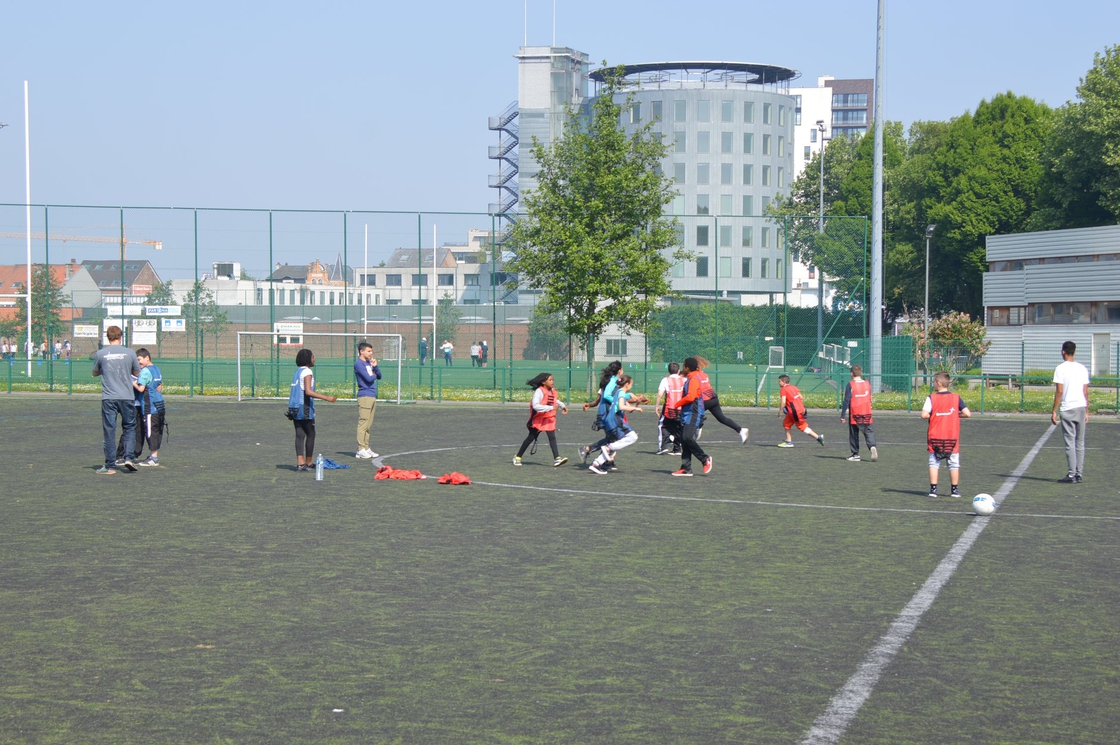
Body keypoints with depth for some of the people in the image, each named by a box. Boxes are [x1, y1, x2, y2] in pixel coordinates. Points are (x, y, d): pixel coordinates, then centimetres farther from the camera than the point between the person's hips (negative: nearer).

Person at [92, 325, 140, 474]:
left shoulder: (100, 353, -1)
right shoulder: (130, 353, -1)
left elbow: (95, 373, 14)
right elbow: (137, 373, 13)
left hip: (108, 398, 0)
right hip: (127, 397, 0)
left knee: (109, 431, 4)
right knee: (129, 428, 15)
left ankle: (110, 466, 5)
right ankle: (128, 458, 1)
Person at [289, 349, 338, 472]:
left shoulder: (298, 371, 15)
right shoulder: (307, 372, -12)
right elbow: (308, 391, -22)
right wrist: (327, 398, -25)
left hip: (295, 407, 8)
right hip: (305, 408, -8)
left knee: (299, 435, 5)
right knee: (310, 435, 1)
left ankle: (300, 463, 0)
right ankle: (309, 463, 4)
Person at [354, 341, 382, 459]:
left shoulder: (369, 363, 18)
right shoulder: (358, 363, -9)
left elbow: (379, 376, 16)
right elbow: (368, 378, -17)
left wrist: (375, 366, 0)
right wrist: (374, 375, 4)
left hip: (373, 396, 9)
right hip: (365, 396, -9)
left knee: (368, 425, 11)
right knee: (363, 423, -9)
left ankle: (366, 448, 15)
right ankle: (361, 450, -10)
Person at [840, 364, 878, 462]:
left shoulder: (850, 385, -7)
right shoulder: (867, 384, 5)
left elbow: (846, 401, -8)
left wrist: (843, 415, -5)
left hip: (854, 414, -3)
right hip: (867, 413, 3)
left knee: (854, 435, 9)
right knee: (869, 432, 3)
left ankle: (855, 454, 11)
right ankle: (872, 446, -24)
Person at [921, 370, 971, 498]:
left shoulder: (931, 398, -7)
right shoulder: (956, 398, 0)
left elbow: (924, 415, -17)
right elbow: (967, 414, -6)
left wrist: (933, 415, 2)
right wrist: (956, 415, 11)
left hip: (935, 437, -1)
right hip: (952, 437, 1)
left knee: (934, 463, 4)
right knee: (954, 464, 9)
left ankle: (933, 489, -1)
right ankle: (955, 490, 11)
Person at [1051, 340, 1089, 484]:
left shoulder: (1060, 369, -5)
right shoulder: (1082, 368, 9)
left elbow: (1059, 391, -10)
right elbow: (1086, 392, 9)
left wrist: (1054, 411, -5)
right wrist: (1086, 411, 16)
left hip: (1067, 409, -5)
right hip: (1081, 407, 5)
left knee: (1070, 442, -4)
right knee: (1080, 442, 8)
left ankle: (1072, 474, -7)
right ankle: (1079, 473, 8)